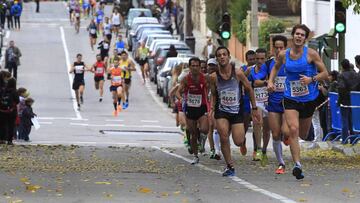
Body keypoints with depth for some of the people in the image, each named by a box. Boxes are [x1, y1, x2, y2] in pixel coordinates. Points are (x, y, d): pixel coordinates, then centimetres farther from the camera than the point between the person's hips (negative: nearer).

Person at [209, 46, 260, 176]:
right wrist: (211, 108, -5)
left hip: (237, 111, -1)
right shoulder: (214, 77, -4)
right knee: (224, 138, -16)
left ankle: (243, 141, 35)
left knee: (238, 142, -5)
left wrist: (254, 108, 5)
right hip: (221, 112, 1)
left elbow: (249, 89, 2)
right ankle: (229, 167, -1)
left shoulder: (238, 73, -9)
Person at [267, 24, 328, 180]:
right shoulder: (283, 55, 0)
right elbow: (276, 68, 21)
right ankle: (297, 165, -20)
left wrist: (312, 79, -22)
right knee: (293, 130, -19)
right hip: (291, 98, 0)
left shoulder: (311, 54, -7)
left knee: (303, 135, 13)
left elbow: (324, 73, -4)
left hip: (309, 98, 0)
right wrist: (270, 81, 5)